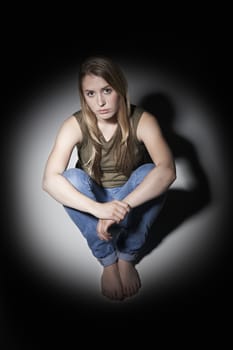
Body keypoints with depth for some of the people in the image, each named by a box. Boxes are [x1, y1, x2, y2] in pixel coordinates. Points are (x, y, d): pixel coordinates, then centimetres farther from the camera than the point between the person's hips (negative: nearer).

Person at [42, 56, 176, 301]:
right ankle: (107, 260, -16)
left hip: (132, 200, 0)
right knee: (72, 178, -30)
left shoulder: (142, 121, -22)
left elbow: (167, 170, -37)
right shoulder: (75, 125, -20)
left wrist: (123, 206, -49)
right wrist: (99, 209, -46)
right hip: (92, 203, 1)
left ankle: (127, 257, -14)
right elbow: (50, 180, -33)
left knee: (149, 174, -30)